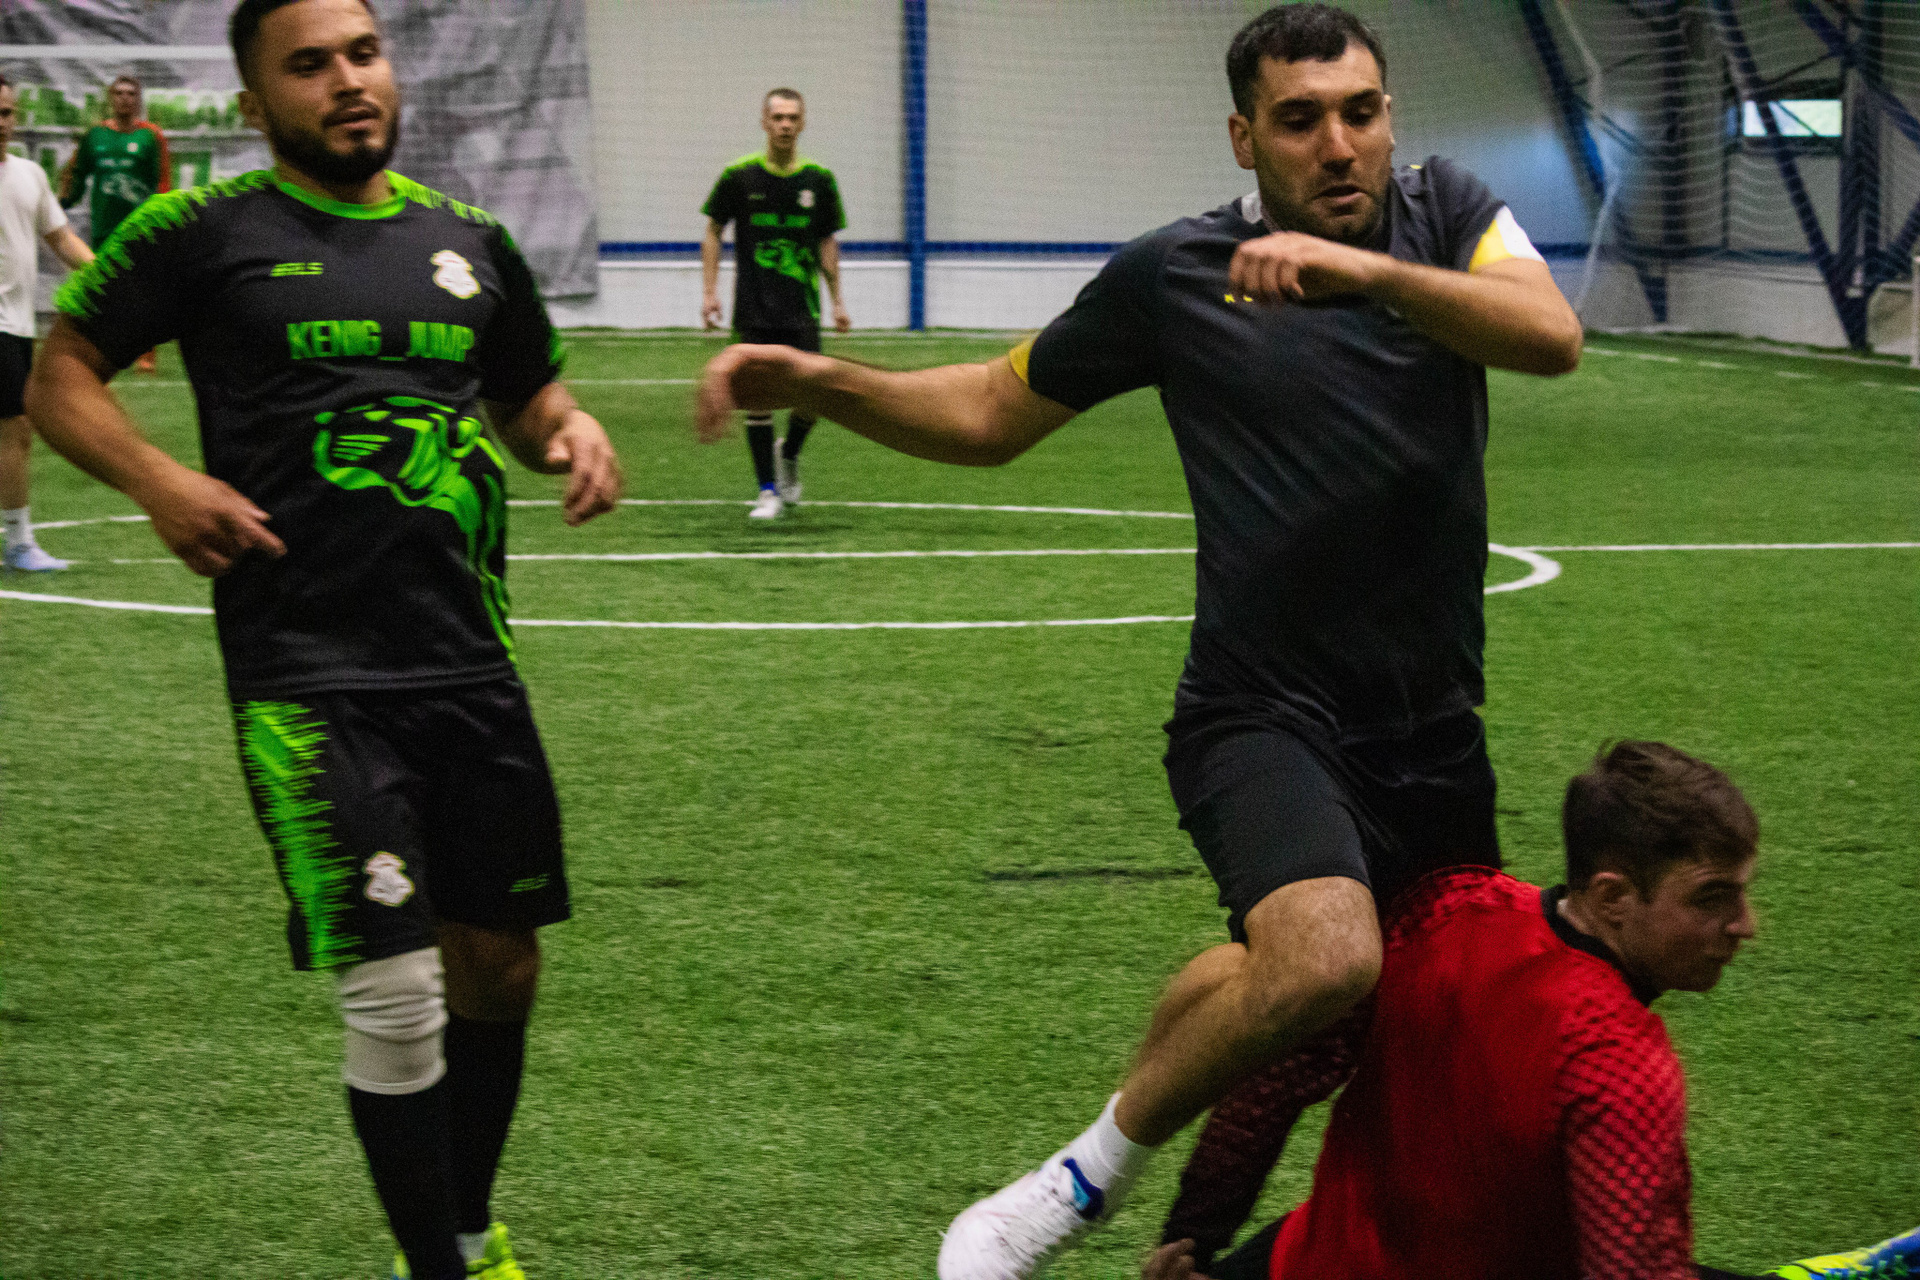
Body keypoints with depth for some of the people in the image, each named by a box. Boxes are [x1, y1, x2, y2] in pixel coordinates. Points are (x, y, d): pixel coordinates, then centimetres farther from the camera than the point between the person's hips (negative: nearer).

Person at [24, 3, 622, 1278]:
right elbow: (61, 374, 5)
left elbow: (528, 394, 27)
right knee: (394, 994, -9)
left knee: (499, 964, 14)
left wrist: (571, 431, 4)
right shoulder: (207, 232, -1)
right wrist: (158, 480, -12)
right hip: (309, 679, -5)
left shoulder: (469, 241, 13)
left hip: (469, 663, 6)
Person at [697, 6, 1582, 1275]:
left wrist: (1365, 266, -34)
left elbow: (1553, 336, -20)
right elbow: (992, 412, 9)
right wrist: (826, 383, -7)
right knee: (1325, 956, -31)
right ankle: (1091, 1173, -9)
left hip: (1434, 726, 4)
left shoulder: (1447, 211, 1)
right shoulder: (1173, 274, -2)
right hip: (1267, 713, -4)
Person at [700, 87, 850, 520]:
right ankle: (768, 490, 7)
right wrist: (709, 291, -1)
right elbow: (713, 232, 6)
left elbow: (827, 241, 11)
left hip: (801, 308, 1)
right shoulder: (739, 175, -3)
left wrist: (837, 301, 8)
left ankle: (789, 455, 24)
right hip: (752, 308, -1)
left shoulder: (818, 179, 2)